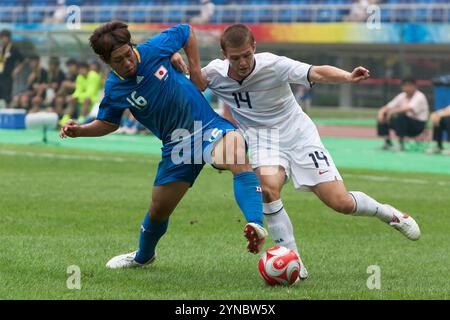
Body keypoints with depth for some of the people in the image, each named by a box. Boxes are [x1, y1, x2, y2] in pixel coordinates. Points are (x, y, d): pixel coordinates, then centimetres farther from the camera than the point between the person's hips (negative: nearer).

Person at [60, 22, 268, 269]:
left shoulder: (154, 48, -12)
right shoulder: (114, 90, -6)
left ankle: (256, 225, -52)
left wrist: (196, 71, 2)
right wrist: (79, 131, -5)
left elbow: (186, 32, 7)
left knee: (236, 150, -38)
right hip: (176, 145, 3)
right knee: (158, 210, 13)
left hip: (208, 126, -3)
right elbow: (108, 124, 13)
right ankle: (143, 256, 48)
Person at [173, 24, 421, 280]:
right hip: (262, 138, 2)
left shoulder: (274, 65, -23)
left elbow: (317, 73, -32)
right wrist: (182, 65, -32)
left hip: (298, 134, -2)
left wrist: (348, 77, -51)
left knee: (341, 203, -8)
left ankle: (388, 214, 24)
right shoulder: (215, 73, -12)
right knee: (268, 187, -31)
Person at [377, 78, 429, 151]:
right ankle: (387, 142, 2)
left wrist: (393, 111, -36)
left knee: (400, 116, -35)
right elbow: (387, 107, 4)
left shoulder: (419, 96, -14)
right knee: (382, 118, -6)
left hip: (418, 125, -7)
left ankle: (401, 144, -28)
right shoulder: (402, 96, 7)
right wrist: (382, 111, -18)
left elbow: (409, 108, -33)